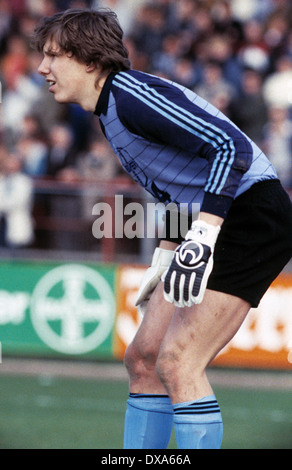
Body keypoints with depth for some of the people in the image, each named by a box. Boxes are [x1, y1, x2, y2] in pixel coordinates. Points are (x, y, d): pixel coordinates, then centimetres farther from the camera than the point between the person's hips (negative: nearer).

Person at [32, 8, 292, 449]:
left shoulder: (132, 94, -17)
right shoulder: (110, 110, 14)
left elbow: (232, 148, -26)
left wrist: (201, 240, -31)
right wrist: (163, 259, 27)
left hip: (254, 215, -10)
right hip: (217, 225, 10)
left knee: (177, 363, -17)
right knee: (142, 358, 8)